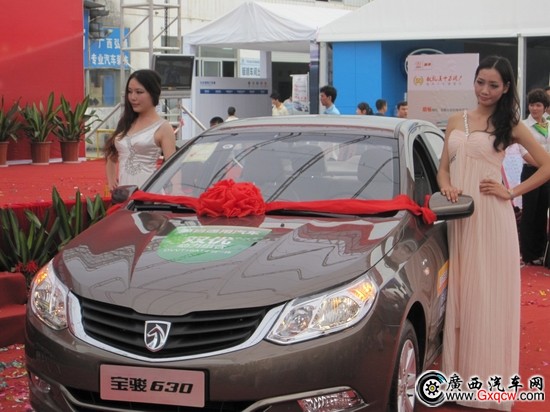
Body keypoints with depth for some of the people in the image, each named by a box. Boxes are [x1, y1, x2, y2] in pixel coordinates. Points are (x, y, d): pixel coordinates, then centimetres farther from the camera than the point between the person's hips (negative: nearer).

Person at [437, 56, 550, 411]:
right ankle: (462, 371, 14)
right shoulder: (457, 121, 13)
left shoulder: (509, 125, 2)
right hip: (460, 215, 4)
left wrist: (511, 192, -6)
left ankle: (490, 379, 8)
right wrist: (445, 186, -5)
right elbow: (444, 167, 16)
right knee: (461, 292, 6)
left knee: (490, 295, 0)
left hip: (492, 217, -4)